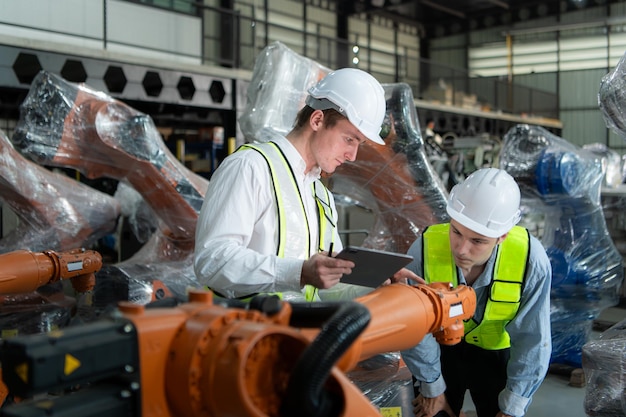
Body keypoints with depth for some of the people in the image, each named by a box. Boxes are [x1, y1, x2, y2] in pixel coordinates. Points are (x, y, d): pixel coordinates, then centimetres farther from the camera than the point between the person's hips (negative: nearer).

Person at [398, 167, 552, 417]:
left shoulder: (531, 260, -31)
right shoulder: (424, 250, -31)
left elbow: (532, 341, -18)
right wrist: (432, 387, -4)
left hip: (497, 351, 0)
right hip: (439, 347, 0)